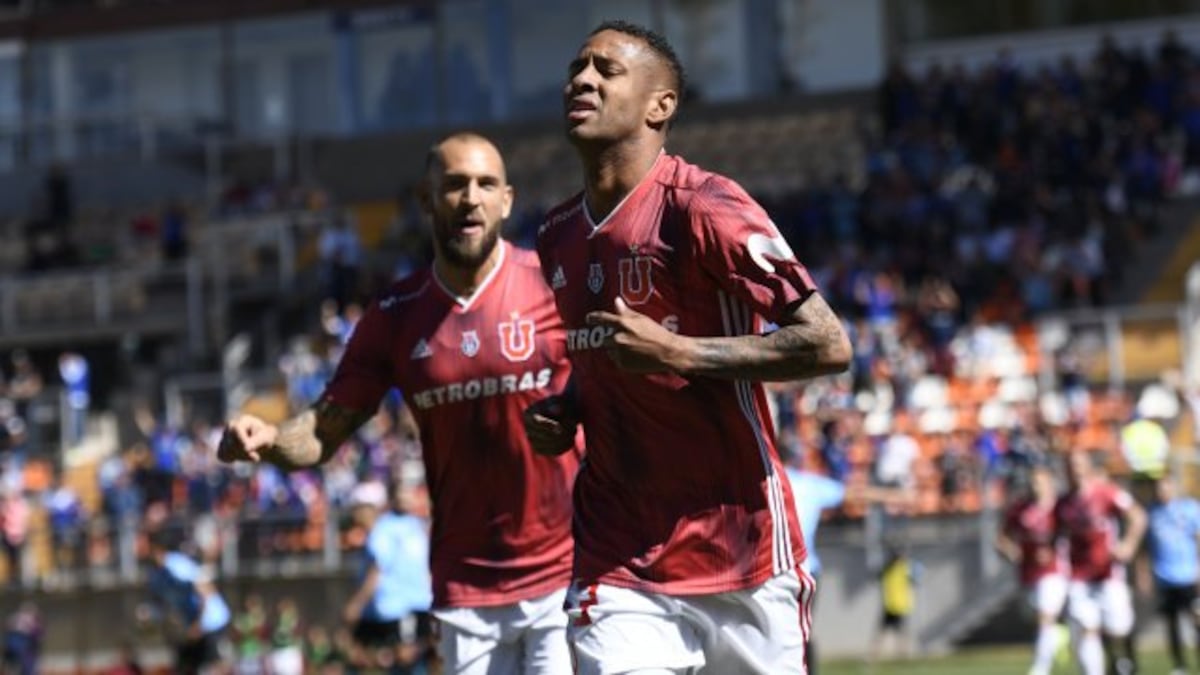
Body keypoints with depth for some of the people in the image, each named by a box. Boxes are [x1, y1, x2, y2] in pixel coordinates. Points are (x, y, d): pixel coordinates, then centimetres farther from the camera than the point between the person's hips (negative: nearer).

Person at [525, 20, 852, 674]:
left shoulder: (701, 208, -12)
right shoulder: (559, 235, 11)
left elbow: (828, 344, -17)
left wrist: (679, 353, -22)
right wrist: (564, 412, 6)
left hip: (740, 545, -5)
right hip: (618, 565, 5)